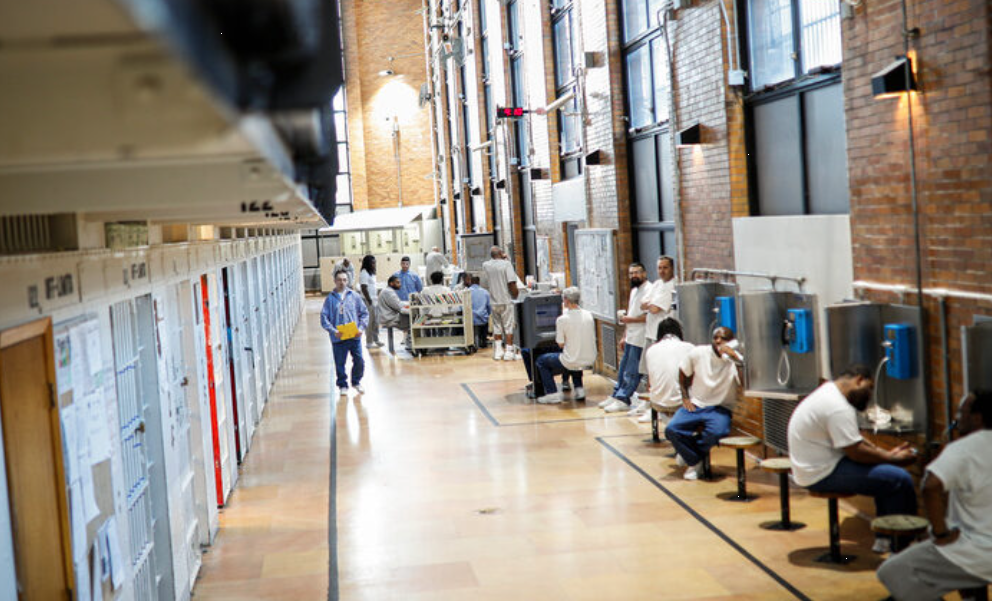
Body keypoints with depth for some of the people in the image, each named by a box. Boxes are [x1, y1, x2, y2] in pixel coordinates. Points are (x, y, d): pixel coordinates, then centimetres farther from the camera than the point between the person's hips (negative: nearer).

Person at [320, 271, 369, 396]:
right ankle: (342, 385, 23)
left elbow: (364, 313, 9)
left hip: (354, 336, 1)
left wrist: (361, 328, -5)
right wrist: (333, 331, -15)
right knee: (340, 363, 5)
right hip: (338, 338, -1)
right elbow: (324, 318, -2)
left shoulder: (354, 296, 5)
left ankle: (356, 382, 25)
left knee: (359, 361, 1)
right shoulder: (330, 298, 1)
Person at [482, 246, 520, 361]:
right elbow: (511, 283, -16)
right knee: (508, 326, 1)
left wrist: (500, 258, 22)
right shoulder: (506, 264, -11)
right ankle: (508, 352, 1)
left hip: (494, 302, 4)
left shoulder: (486, 265, 2)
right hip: (506, 301, -4)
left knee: (497, 326, 14)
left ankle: (498, 351, 15)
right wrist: (516, 293, -1)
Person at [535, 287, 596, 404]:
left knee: (541, 361, 16)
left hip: (572, 363, -6)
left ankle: (552, 393, 9)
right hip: (590, 360, 6)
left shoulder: (562, 320, -16)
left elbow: (561, 344, -8)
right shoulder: (588, 315, 0)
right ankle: (579, 389, 30)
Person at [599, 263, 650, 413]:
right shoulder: (634, 290, 18)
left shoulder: (648, 290, -14)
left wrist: (630, 319, -16)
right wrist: (624, 336, 22)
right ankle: (616, 395, 22)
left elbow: (649, 316, -22)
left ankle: (623, 400, 0)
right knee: (623, 368, 15)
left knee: (631, 372, -3)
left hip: (640, 338, -10)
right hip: (631, 337, 10)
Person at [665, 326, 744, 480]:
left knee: (716, 433, -35)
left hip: (720, 409, -2)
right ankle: (694, 461, 3)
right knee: (671, 430, -23)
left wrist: (735, 357, -34)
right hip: (695, 405, 2)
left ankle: (689, 454, -2)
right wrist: (685, 397, 4)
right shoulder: (698, 353, -2)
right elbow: (683, 374, 15)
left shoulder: (735, 360, -10)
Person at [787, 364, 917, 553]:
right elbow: (856, 452, -21)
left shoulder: (829, 393, 14)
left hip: (818, 466, 11)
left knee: (887, 472, 16)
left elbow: (854, 441, 21)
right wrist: (894, 458, -10)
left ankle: (884, 539, 16)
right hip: (823, 474, -11)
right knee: (900, 479, -15)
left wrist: (887, 453, 11)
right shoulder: (838, 407, -21)